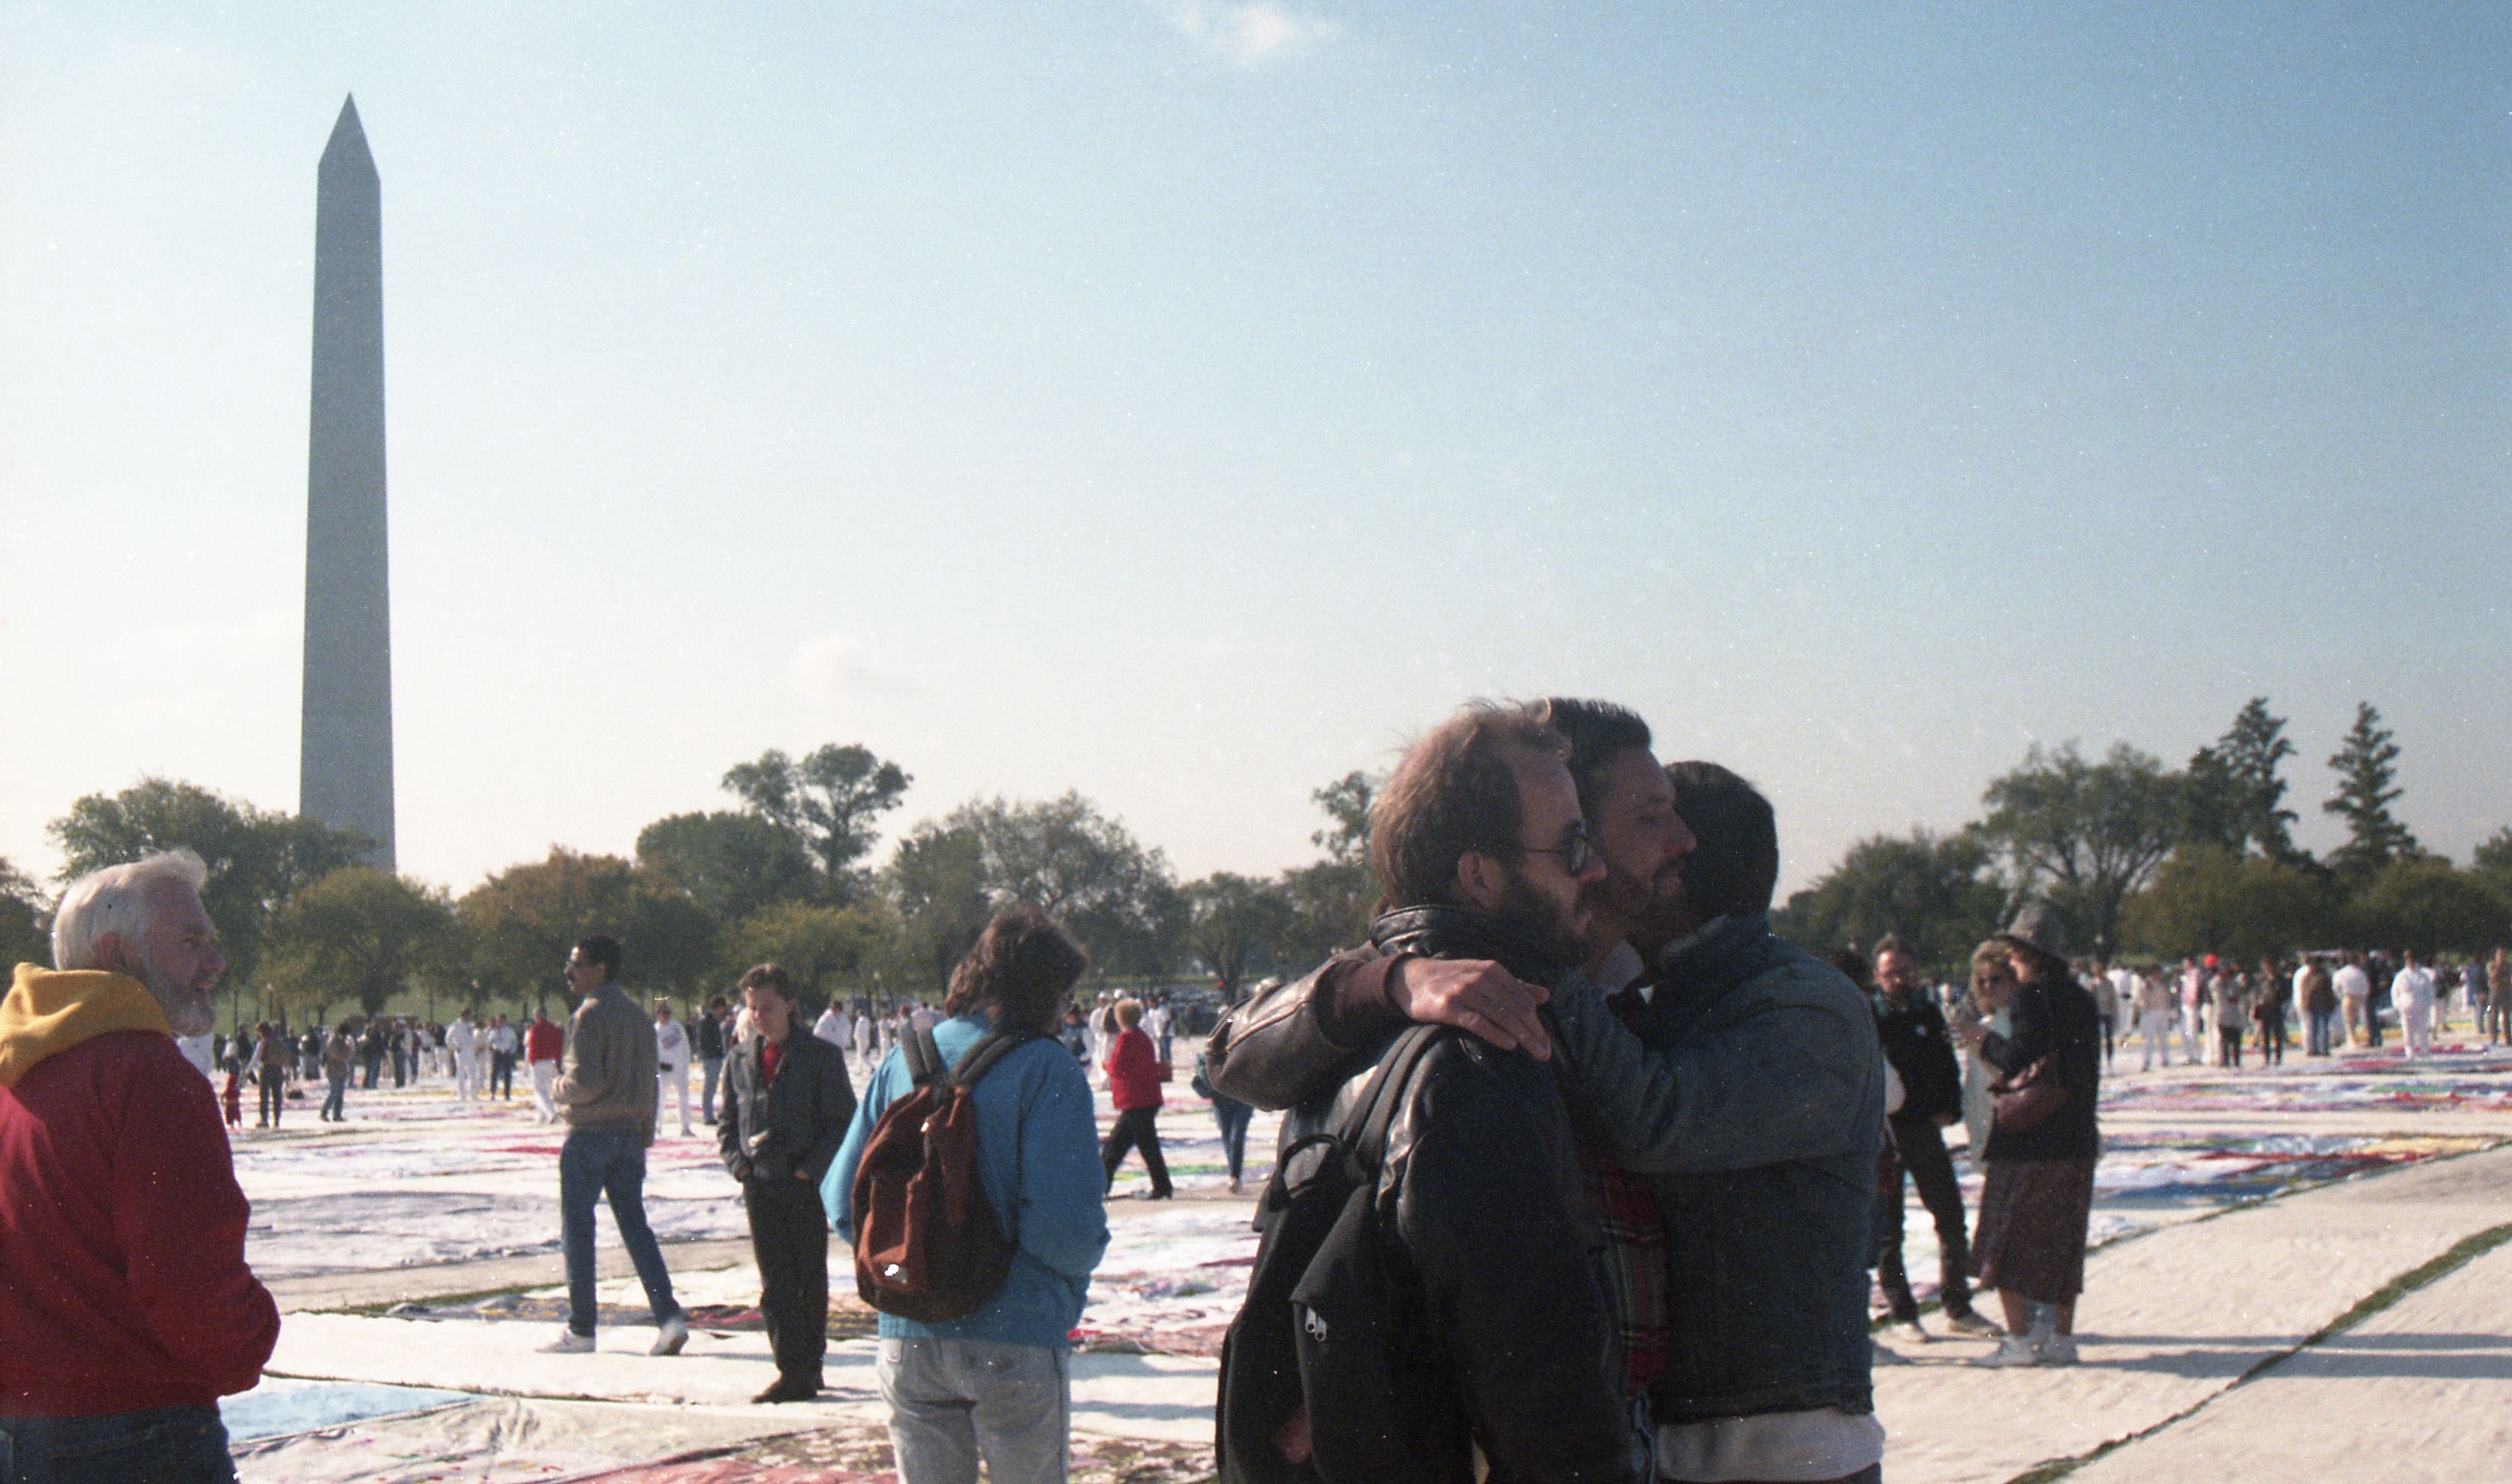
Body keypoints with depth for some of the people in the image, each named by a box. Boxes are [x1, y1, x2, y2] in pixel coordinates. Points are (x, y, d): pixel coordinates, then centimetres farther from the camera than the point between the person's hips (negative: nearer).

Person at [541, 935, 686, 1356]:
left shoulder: (589, 1016, -13)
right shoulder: (636, 1015, 12)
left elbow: (585, 1080, -22)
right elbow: (650, 1082, 14)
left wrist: (559, 1090, -1)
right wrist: (645, 1134, 18)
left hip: (589, 1133, -7)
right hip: (630, 1132, 7)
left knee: (577, 1230, 2)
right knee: (635, 1226, 8)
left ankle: (580, 1329, 7)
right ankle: (669, 1317, -4)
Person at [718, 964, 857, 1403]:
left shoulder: (821, 1055, -4)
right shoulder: (742, 1058, 9)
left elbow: (844, 1123, -4)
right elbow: (728, 1121, 18)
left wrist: (811, 1167, -13)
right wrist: (738, 1161, 1)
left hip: (807, 1185, -4)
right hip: (760, 1186, 4)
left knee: (810, 1280, 5)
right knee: (775, 1284, 1)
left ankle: (809, 1365, 15)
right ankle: (794, 1371, 2)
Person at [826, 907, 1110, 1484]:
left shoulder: (901, 1062, 4)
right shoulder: (1046, 1070, -12)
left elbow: (841, 1201, 3)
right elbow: (1065, 1228, -19)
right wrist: (1082, 1262, 3)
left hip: (907, 1342, 5)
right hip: (1015, 1341, -4)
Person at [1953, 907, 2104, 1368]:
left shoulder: (2031, 999, -12)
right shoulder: (2082, 1000, 11)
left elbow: (2019, 1060, -19)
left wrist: (1984, 1041, 1)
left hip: (2029, 1139, -7)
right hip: (2076, 1138, 7)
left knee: (2008, 1240, 0)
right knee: (2061, 1241, 13)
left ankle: (2020, 1339, -2)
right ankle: (2062, 1337, 15)